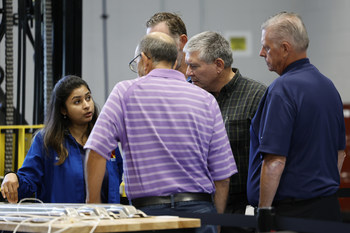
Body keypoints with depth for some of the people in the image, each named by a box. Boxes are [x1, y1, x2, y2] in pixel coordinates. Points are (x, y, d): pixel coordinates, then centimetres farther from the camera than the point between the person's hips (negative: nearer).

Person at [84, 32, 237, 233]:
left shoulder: (126, 92, 1)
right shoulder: (206, 100, 7)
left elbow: (96, 151, -7)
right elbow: (222, 174, 6)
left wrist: (93, 206, 0)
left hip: (149, 210, -2)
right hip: (199, 208, 2)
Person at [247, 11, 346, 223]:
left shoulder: (282, 90, -15)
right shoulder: (328, 85, 12)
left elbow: (275, 161, -20)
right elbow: (340, 152, 20)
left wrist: (263, 211, -13)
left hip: (292, 211, -9)